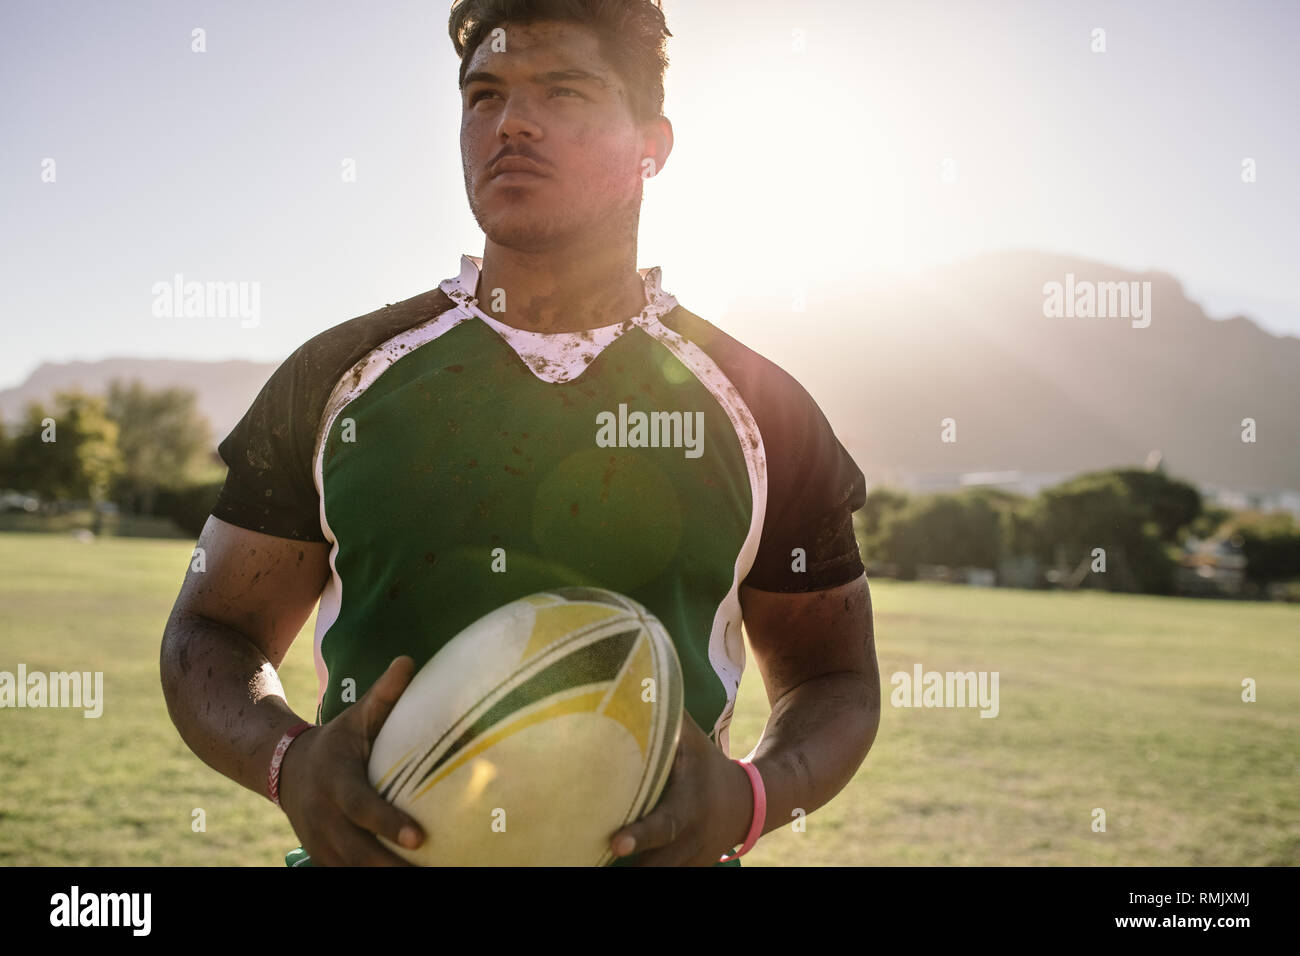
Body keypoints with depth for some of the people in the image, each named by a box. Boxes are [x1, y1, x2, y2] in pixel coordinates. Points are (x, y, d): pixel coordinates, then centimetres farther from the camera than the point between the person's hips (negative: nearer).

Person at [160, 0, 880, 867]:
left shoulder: (757, 407, -1)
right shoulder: (339, 376, 0)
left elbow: (837, 680, 6)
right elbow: (211, 632, 5)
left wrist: (751, 796, -14)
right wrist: (289, 760, -15)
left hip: (661, 846, 0)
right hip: (375, 845, 1)